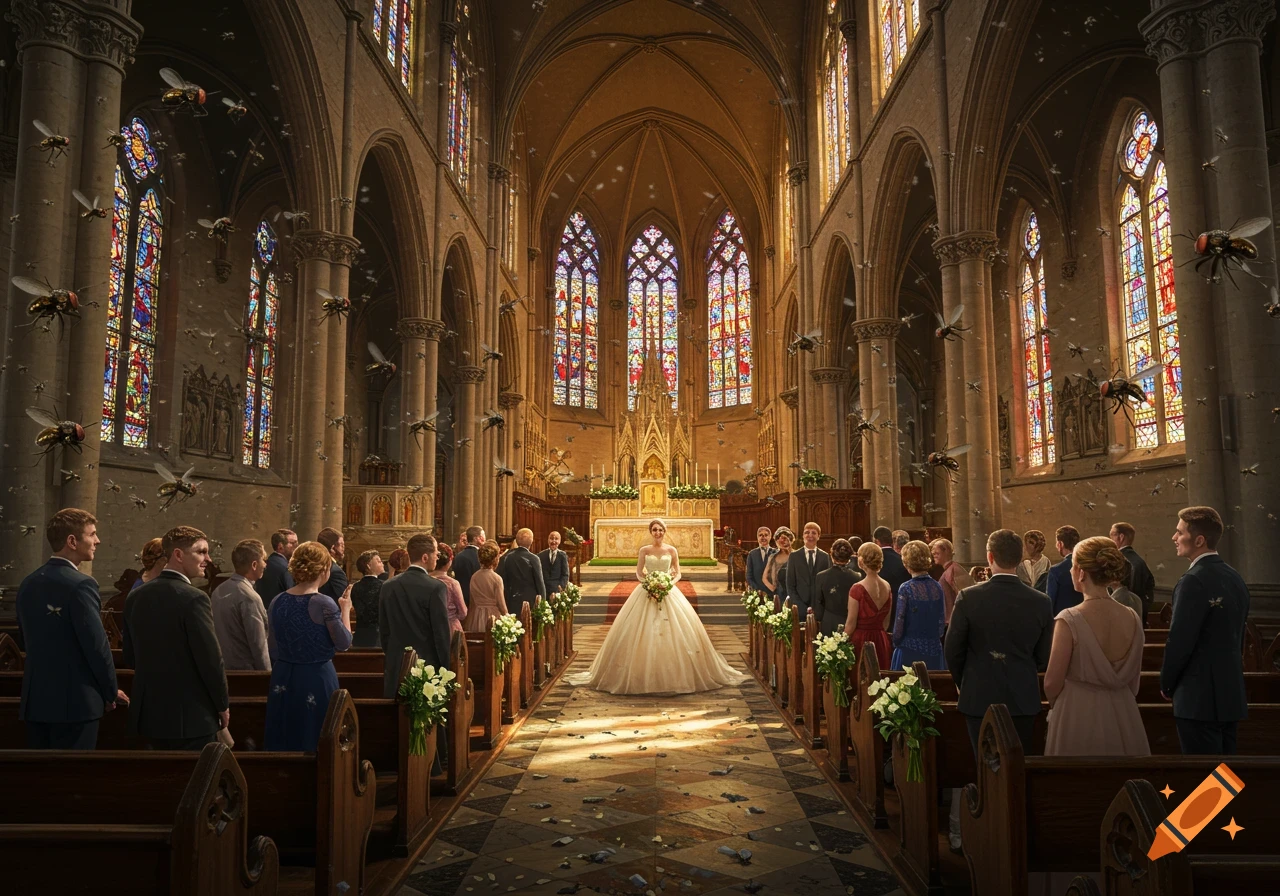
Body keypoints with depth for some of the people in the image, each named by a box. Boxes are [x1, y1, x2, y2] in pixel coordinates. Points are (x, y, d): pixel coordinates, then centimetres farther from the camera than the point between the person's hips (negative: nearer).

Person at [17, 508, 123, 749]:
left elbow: (28, 636, 15)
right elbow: (96, 644, -16)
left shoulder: (28, 583, 9)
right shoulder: (81, 584, -16)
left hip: (34, 699, 8)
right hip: (75, 700, -8)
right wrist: (111, 692, -2)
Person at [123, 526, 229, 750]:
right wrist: (223, 705, -4)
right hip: (191, 716, -7)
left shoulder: (135, 597, 4)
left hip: (148, 713, 7)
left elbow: (130, 657, 12)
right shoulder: (194, 599, -19)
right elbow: (211, 659, -18)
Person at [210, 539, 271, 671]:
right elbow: (258, 646, -20)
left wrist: (222, 661, 22)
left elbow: (217, 633, 12)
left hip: (223, 668, 9)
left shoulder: (217, 591, 4)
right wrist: (267, 675, -11)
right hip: (245, 670, -8)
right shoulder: (249, 597, -22)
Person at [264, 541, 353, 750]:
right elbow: (344, 643, -11)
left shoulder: (278, 602, 1)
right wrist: (345, 609, -1)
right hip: (316, 678, -5)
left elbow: (274, 650, 8)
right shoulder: (325, 603, -17)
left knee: (283, 738, 16)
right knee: (316, 740, 7)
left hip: (283, 678, 5)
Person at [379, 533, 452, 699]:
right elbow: (442, 633, -12)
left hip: (396, 668, 5)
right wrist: (446, 670, -5)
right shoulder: (436, 587, -13)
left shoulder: (388, 586, 4)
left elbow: (385, 631, 10)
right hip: (428, 666, -5)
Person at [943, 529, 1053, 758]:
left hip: (979, 699, -2)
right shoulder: (1040, 602, -6)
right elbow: (1043, 657, 2)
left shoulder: (969, 598, -13)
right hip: (1024, 701, 2)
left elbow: (952, 650, -7)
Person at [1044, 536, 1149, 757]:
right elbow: (1134, 680, 7)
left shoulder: (1069, 620, -19)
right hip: (1122, 716, 5)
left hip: (1078, 718, -5)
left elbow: (1052, 683, -12)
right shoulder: (1132, 618, -4)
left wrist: (1056, 705, 8)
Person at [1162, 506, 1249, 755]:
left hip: (1200, 696, -9)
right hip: (1230, 692, 9)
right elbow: (1237, 638, 14)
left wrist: (1166, 685, -4)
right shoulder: (1235, 578, 9)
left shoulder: (1194, 580, -18)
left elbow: (1179, 641, -19)